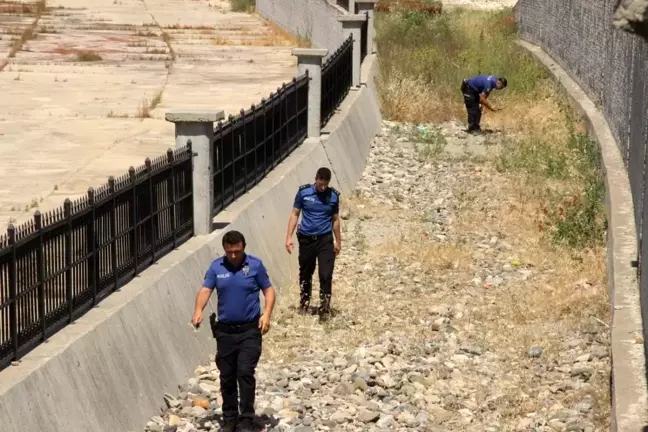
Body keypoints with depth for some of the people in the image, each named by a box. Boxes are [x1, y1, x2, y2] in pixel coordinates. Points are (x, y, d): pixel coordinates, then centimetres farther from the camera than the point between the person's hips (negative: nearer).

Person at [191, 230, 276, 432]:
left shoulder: (255, 265, -4)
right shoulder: (216, 267, 1)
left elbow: (268, 290, 1)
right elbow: (205, 290, -6)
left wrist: (267, 314, -14)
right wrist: (198, 311, -25)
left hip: (249, 330, -3)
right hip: (225, 330, 3)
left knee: (245, 373, -11)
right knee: (227, 377, 9)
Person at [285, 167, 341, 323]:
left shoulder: (333, 196, -1)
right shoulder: (303, 192, -5)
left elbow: (335, 219, 9)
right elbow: (295, 214, 1)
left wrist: (338, 241, 13)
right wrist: (289, 237, -4)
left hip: (325, 240, 0)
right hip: (306, 239, 0)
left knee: (326, 275, -8)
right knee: (305, 274, 14)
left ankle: (324, 309, -1)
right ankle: (304, 302, 33)